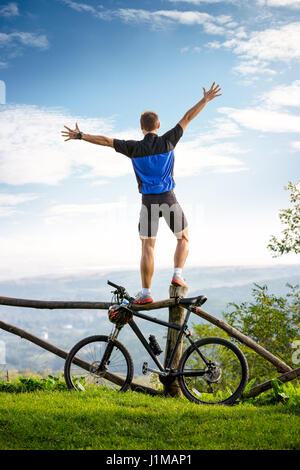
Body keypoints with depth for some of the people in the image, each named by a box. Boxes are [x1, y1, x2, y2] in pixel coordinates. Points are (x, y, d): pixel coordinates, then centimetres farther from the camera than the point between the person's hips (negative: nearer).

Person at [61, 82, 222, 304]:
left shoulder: (134, 148, -2)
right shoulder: (168, 141, -3)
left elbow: (105, 140, 3)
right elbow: (187, 118, 4)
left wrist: (80, 135, 13)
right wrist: (206, 99, 13)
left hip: (148, 202, 0)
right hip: (168, 199, 0)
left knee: (147, 248, 4)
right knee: (183, 239, 18)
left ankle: (146, 292, 3)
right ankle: (178, 274, 1)